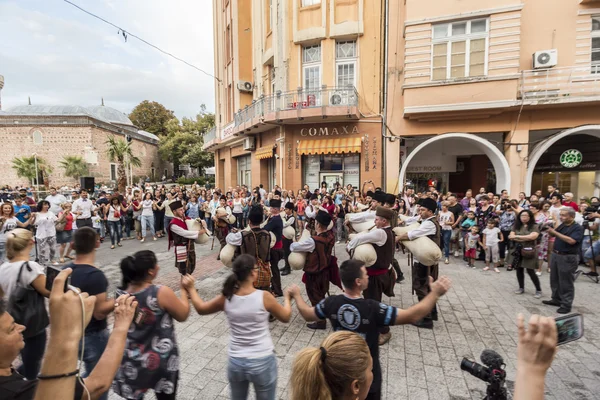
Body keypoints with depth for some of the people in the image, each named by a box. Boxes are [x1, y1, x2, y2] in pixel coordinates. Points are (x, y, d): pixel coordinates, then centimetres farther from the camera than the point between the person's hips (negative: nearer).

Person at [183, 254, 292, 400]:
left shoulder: (226, 298, -10)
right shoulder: (264, 296, -19)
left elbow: (201, 309, 9)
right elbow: (285, 317, -3)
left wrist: (190, 289, 21)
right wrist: (287, 297, 14)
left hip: (236, 363, 3)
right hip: (262, 362, -3)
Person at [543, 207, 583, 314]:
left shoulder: (578, 228, -12)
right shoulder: (562, 225, 9)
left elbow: (571, 241, -25)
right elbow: (552, 235, 15)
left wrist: (555, 232, -25)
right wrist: (550, 229, -6)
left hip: (568, 258, -7)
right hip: (555, 255, 7)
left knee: (566, 283, 0)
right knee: (554, 280, 16)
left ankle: (566, 305, 9)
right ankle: (556, 299, 29)